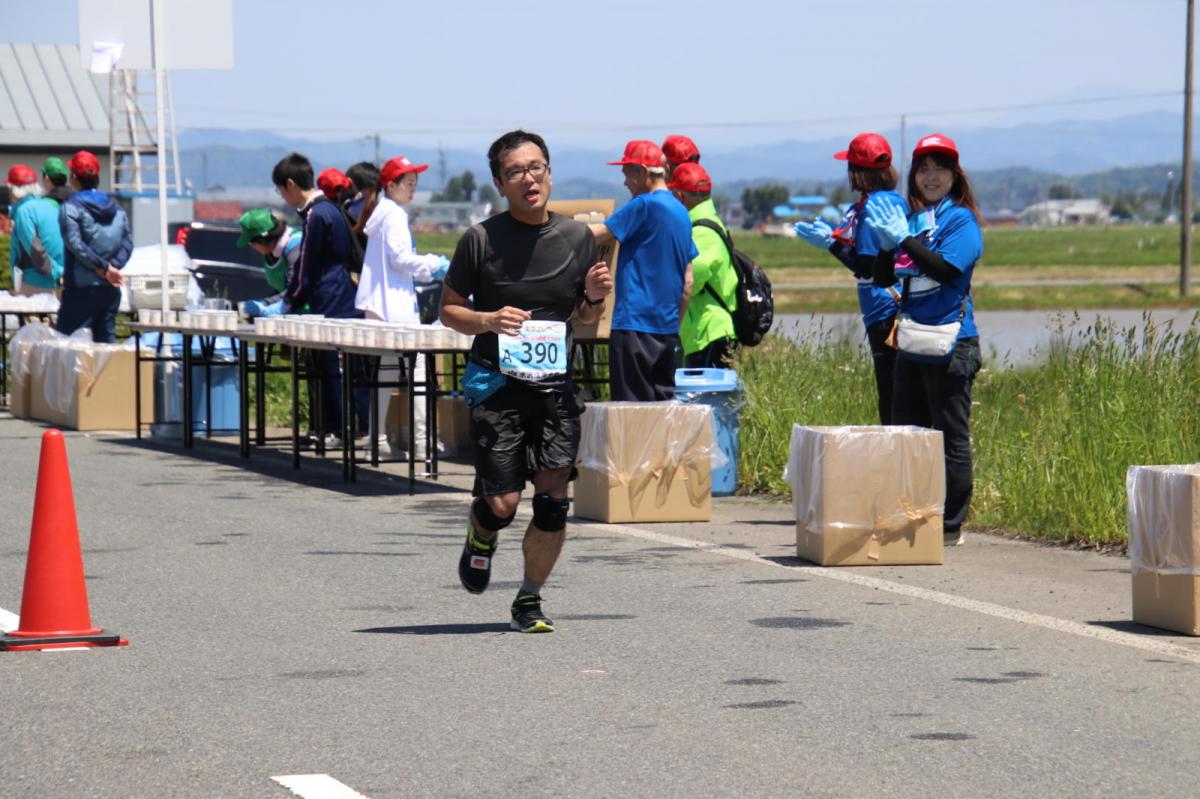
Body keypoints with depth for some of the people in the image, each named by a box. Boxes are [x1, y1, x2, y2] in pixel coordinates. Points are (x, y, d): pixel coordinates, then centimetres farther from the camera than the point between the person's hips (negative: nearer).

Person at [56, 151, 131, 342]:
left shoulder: (71, 208, -7)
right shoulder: (115, 208, 12)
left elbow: (75, 244, -17)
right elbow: (127, 242, 5)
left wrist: (104, 268, -14)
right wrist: (112, 267, -6)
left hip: (82, 289, -6)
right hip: (110, 289, 6)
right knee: (106, 339, 10)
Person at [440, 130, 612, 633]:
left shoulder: (576, 238, 7)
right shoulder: (481, 240, -4)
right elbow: (449, 309, 3)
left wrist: (595, 297, -5)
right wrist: (488, 320, -16)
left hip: (555, 384, 3)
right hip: (495, 383, -3)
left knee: (553, 501, -5)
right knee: (502, 505, -6)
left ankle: (529, 601, 13)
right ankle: (480, 537, 31)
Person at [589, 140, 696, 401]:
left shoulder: (644, 205, -11)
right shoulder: (681, 213, 15)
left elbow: (598, 235, -12)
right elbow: (688, 281, 18)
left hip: (635, 323, -8)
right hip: (667, 327, 8)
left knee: (631, 408, -7)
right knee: (664, 402, 11)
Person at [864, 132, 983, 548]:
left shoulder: (961, 220, -5)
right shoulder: (912, 220, 16)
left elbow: (947, 269, -21)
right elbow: (883, 278, 14)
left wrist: (903, 238, -21)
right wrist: (886, 243, -3)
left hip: (950, 345, -8)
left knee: (951, 436, -3)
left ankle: (951, 525, 0)